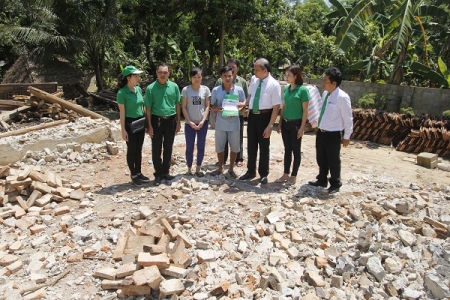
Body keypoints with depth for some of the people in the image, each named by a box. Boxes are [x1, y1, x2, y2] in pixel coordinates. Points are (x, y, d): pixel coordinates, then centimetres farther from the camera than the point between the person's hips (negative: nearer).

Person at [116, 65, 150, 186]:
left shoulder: (139, 89, 5)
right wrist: (123, 130, -14)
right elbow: (122, 112, -13)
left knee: (139, 149, 14)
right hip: (130, 123, -6)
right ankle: (133, 175, 17)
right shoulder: (122, 93, -14)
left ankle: (139, 173, 26)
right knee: (131, 150, 5)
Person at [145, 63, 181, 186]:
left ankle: (166, 173, 23)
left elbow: (177, 105, 6)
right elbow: (148, 108, -3)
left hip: (170, 120, 2)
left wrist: (178, 122, 5)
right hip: (156, 120, -1)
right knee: (156, 149, 4)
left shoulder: (174, 86, 0)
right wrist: (149, 125, -6)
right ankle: (158, 174, 18)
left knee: (168, 148, 10)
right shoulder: (151, 88, -5)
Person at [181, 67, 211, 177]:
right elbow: (183, 107, -3)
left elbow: (207, 106, 1)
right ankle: (189, 169, 18)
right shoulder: (186, 90, -3)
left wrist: (203, 121, -10)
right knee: (189, 147, 4)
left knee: (201, 147, 6)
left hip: (203, 123, 1)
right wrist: (189, 122, -11)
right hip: (189, 123, -1)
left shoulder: (205, 89, 1)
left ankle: (198, 168, 20)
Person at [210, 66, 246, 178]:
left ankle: (231, 169, 26)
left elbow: (243, 104, 5)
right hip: (220, 124, 0)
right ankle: (220, 168, 30)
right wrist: (217, 108, -18)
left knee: (234, 147, 9)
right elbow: (212, 106, 4)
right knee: (219, 147, 11)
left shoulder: (239, 90, -4)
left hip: (234, 124, 0)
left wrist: (236, 111, -14)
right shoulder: (216, 90, -3)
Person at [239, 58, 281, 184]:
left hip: (264, 117, -5)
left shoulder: (274, 84, -15)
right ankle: (251, 171, 32)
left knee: (264, 146, 9)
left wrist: (270, 126, -19)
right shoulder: (254, 80, 4)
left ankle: (263, 174, 27)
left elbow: (276, 107, -16)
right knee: (251, 145, 15)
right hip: (252, 115, 6)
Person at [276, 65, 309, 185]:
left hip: (296, 124, -6)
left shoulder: (302, 90, -11)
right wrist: (280, 123, 11)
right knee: (287, 149, 13)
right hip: (285, 123, 6)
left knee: (296, 150, 6)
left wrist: (302, 127, -13)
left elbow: (305, 110, -10)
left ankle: (294, 176, 16)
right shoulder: (286, 88, 7)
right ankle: (286, 174, 23)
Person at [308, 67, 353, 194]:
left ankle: (335, 184, 28)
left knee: (333, 161, 8)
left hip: (333, 135, -7)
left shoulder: (342, 97, -18)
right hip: (321, 132, 7)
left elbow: (348, 118, -13)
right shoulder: (325, 94, 4)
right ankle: (322, 180, 38)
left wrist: (347, 136, -8)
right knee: (321, 159, 19)